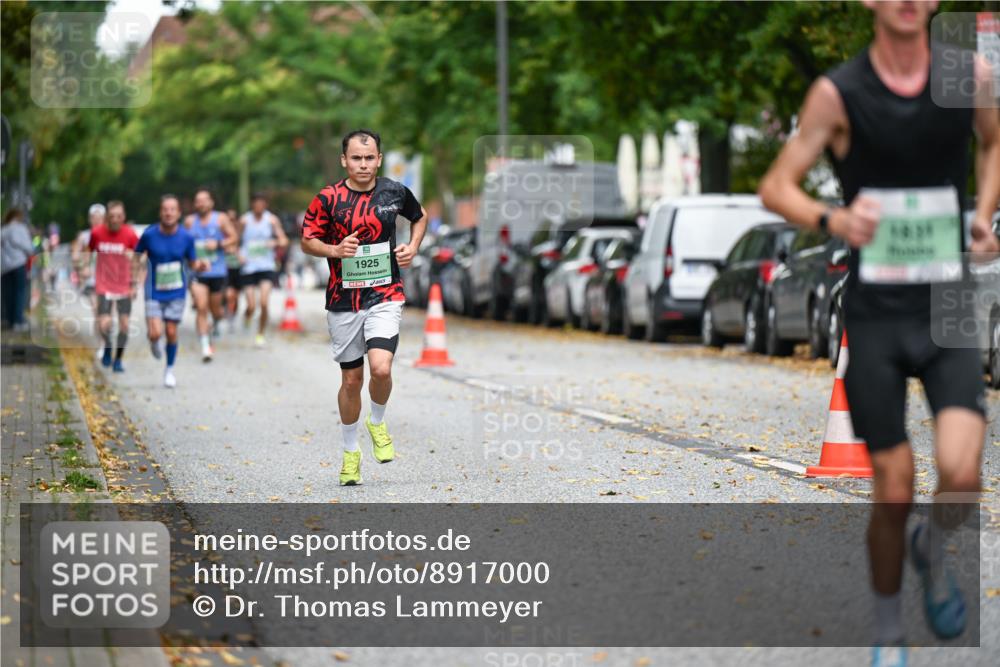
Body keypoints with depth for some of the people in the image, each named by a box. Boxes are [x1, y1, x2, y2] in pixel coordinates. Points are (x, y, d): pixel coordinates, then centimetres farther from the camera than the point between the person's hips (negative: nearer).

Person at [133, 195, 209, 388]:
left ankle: (169, 369, 24)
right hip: (154, 293, -1)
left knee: (171, 332, 2)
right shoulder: (149, 234, -11)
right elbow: (137, 256, 3)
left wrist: (201, 265, -19)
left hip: (176, 292, 1)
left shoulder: (186, 237, -8)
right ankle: (154, 343, 27)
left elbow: (192, 263, 4)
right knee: (155, 333, -12)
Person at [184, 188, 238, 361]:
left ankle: (216, 323, 49)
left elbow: (233, 238, -1)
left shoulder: (220, 219, 0)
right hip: (197, 271, 0)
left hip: (217, 271, 0)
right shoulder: (189, 221, 5)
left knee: (215, 308, 11)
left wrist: (218, 244, -16)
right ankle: (205, 347, -13)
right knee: (201, 308, -13)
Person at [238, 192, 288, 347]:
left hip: (267, 266, 0)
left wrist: (275, 242, -19)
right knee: (251, 306, -4)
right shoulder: (245, 220, 0)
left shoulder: (272, 220, 1)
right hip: (248, 267, 0)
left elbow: (284, 240, 3)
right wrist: (239, 254, -9)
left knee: (264, 303, -13)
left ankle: (260, 335, 6)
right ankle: (247, 316, 33)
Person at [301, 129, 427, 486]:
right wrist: (336, 250, -17)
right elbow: (306, 240, 2)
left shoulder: (395, 192, 0)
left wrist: (412, 248, 4)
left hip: (385, 296, 0)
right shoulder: (328, 198, -6)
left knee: (381, 369, -20)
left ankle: (377, 423, 11)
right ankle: (350, 451, 27)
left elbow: (420, 217, 20)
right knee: (351, 379, 8)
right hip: (343, 301, 0)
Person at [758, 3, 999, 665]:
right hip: (875, 313, -1)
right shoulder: (838, 92, -7)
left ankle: (932, 549, 19)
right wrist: (832, 218, -24)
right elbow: (776, 187, -4)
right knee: (894, 494, 1)